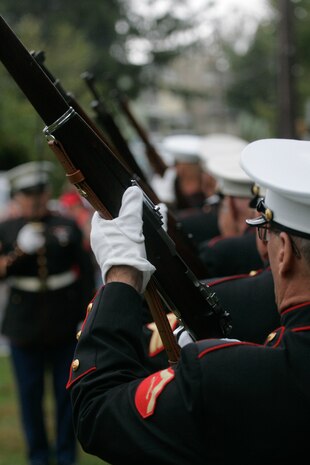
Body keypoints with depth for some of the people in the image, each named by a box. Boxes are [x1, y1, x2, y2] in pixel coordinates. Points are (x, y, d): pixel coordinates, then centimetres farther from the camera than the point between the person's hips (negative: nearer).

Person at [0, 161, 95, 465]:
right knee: (30, 394, 5)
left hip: (65, 324, 0)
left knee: (67, 392, 5)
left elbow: (85, 274, 4)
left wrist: (86, 316, -1)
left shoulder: (68, 227, 5)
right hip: (24, 325, 0)